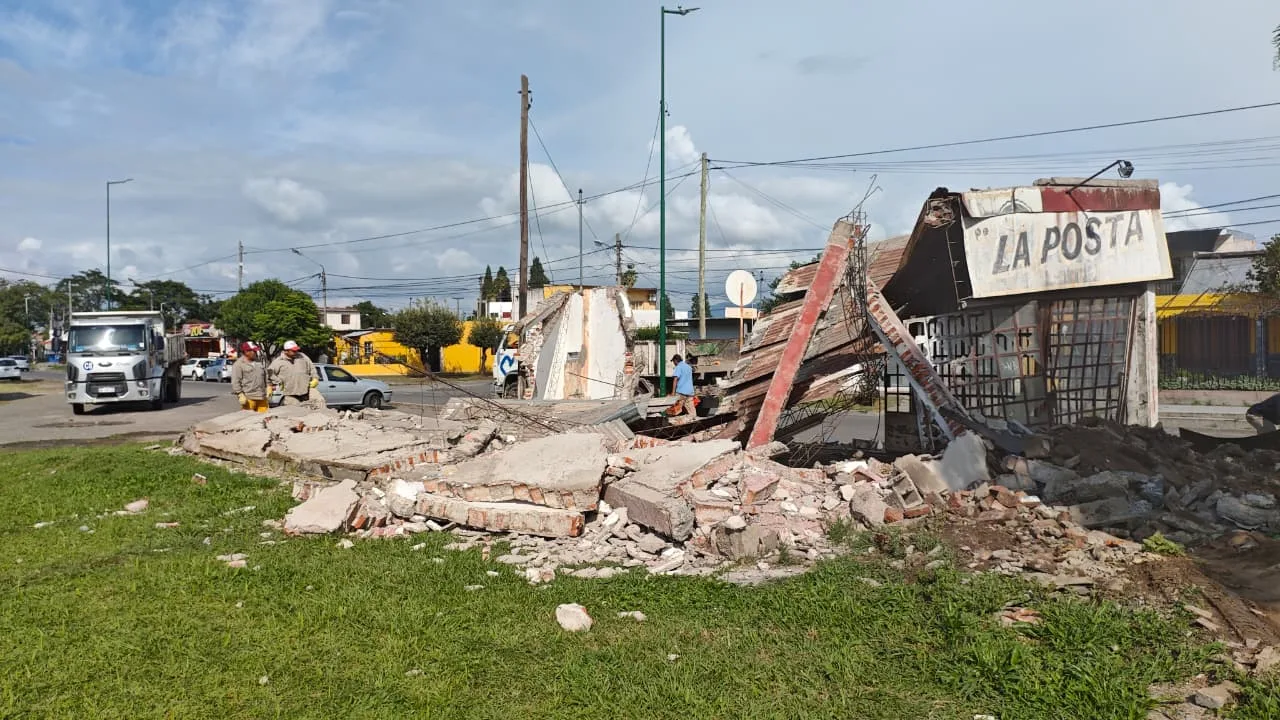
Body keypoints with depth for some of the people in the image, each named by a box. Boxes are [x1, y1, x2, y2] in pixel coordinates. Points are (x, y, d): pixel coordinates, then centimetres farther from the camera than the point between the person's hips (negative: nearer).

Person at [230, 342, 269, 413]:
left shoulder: (258, 363, 18)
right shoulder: (239, 364, -5)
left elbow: (265, 377, 26)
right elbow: (235, 382, -11)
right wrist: (240, 395, -17)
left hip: (262, 397, 7)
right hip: (248, 398, -7)